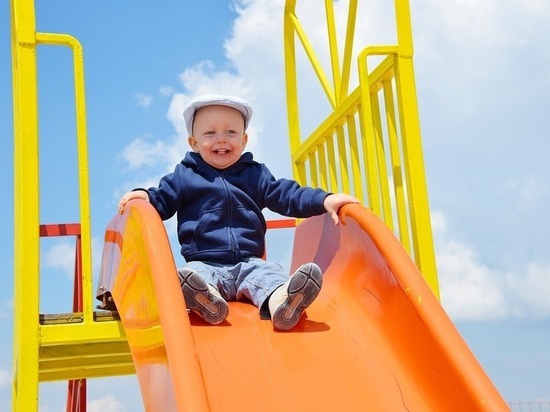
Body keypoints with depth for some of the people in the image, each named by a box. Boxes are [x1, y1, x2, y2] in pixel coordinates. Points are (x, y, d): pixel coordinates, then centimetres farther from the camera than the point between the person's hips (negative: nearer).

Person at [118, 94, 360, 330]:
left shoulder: (256, 174, 15)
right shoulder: (184, 176, 11)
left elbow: (287, 195, 10)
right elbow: (162, 200, 13)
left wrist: (324, 200, -5)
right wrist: (144, 196, -11)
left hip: (249, 264, 2)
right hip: (206, 264, -1)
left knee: (269, 273, -29)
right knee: (194, 275, -33)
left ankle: (280, 300, -59)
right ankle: (204, 299, -65)